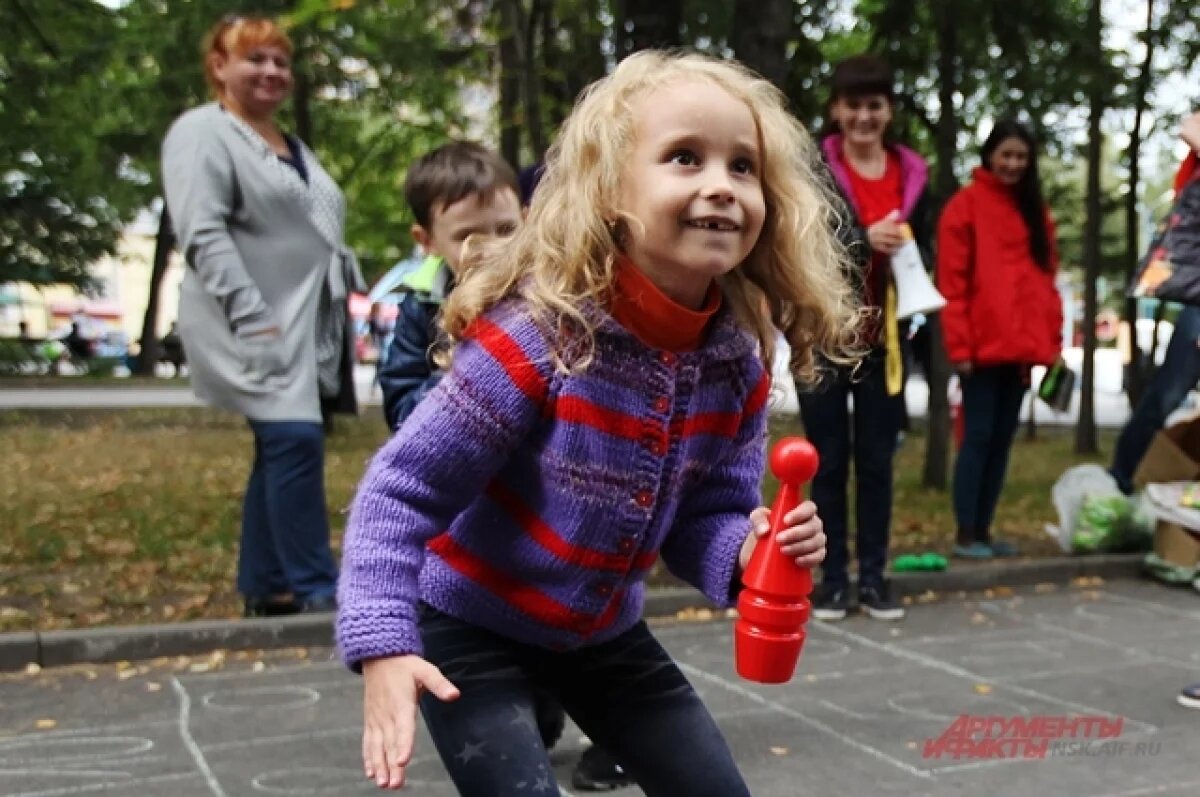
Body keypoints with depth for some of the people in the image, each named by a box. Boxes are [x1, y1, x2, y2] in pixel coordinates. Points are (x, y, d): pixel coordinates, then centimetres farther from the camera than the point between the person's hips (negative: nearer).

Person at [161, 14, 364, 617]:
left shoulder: (291, 147, 23)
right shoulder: (203, 133, -5)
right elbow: (203, 235, -16)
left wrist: (352, 296, 15)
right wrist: (253, 316, -23)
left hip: (310, 326, 9)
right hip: (258, 328, -9)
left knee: (281, 448, 10)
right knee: (294, 440, -17)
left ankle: (263, 587, 17)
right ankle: (314, 589, -10)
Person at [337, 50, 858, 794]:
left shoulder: (736, 365, -11)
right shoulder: (538, 333, -30)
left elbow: (708, 513, -2)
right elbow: (402, 489, -25)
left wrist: (747, 550, -24)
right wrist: (384, 645, -33)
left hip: (603, 631, 6)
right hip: (471, 627, -6)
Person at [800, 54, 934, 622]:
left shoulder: (912, 173, 8)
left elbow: (923, 252, 13)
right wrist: (864, 241, -22)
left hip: (885, 338, 3)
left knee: (877, 460, 7)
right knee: (828, 461, 5)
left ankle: (873, 577, 16)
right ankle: (832, 577, 13)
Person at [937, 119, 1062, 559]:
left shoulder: (1034, 210, 16)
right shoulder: (966, 205, -3)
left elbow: (1045, 278, 16)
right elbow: (951, 282, -8)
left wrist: (1051, 339, 8)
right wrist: (959, 344, -15)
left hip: (1021, 345, 6)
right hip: (983, 346, -6)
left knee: (1003, 437, 9)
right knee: (979, 435, -4)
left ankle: (983, 530, 16)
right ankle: (965, 535, 2)